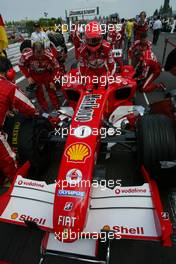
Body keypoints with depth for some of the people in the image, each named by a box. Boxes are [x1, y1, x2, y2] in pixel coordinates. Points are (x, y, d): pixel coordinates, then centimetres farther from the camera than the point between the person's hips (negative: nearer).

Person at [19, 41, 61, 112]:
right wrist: (28, 77, -15)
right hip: (34, 75, 1)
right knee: (39, 93, 3)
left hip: (46, 74, 0)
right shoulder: (26, 55, -30)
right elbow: (21, 66, -9)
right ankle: (45, 110, 18)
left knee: (51, 90, 1)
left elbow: (56, 67, -14)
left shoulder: (49, 56, -31)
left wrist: (52, 80, -16)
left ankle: (57, 108, 15)